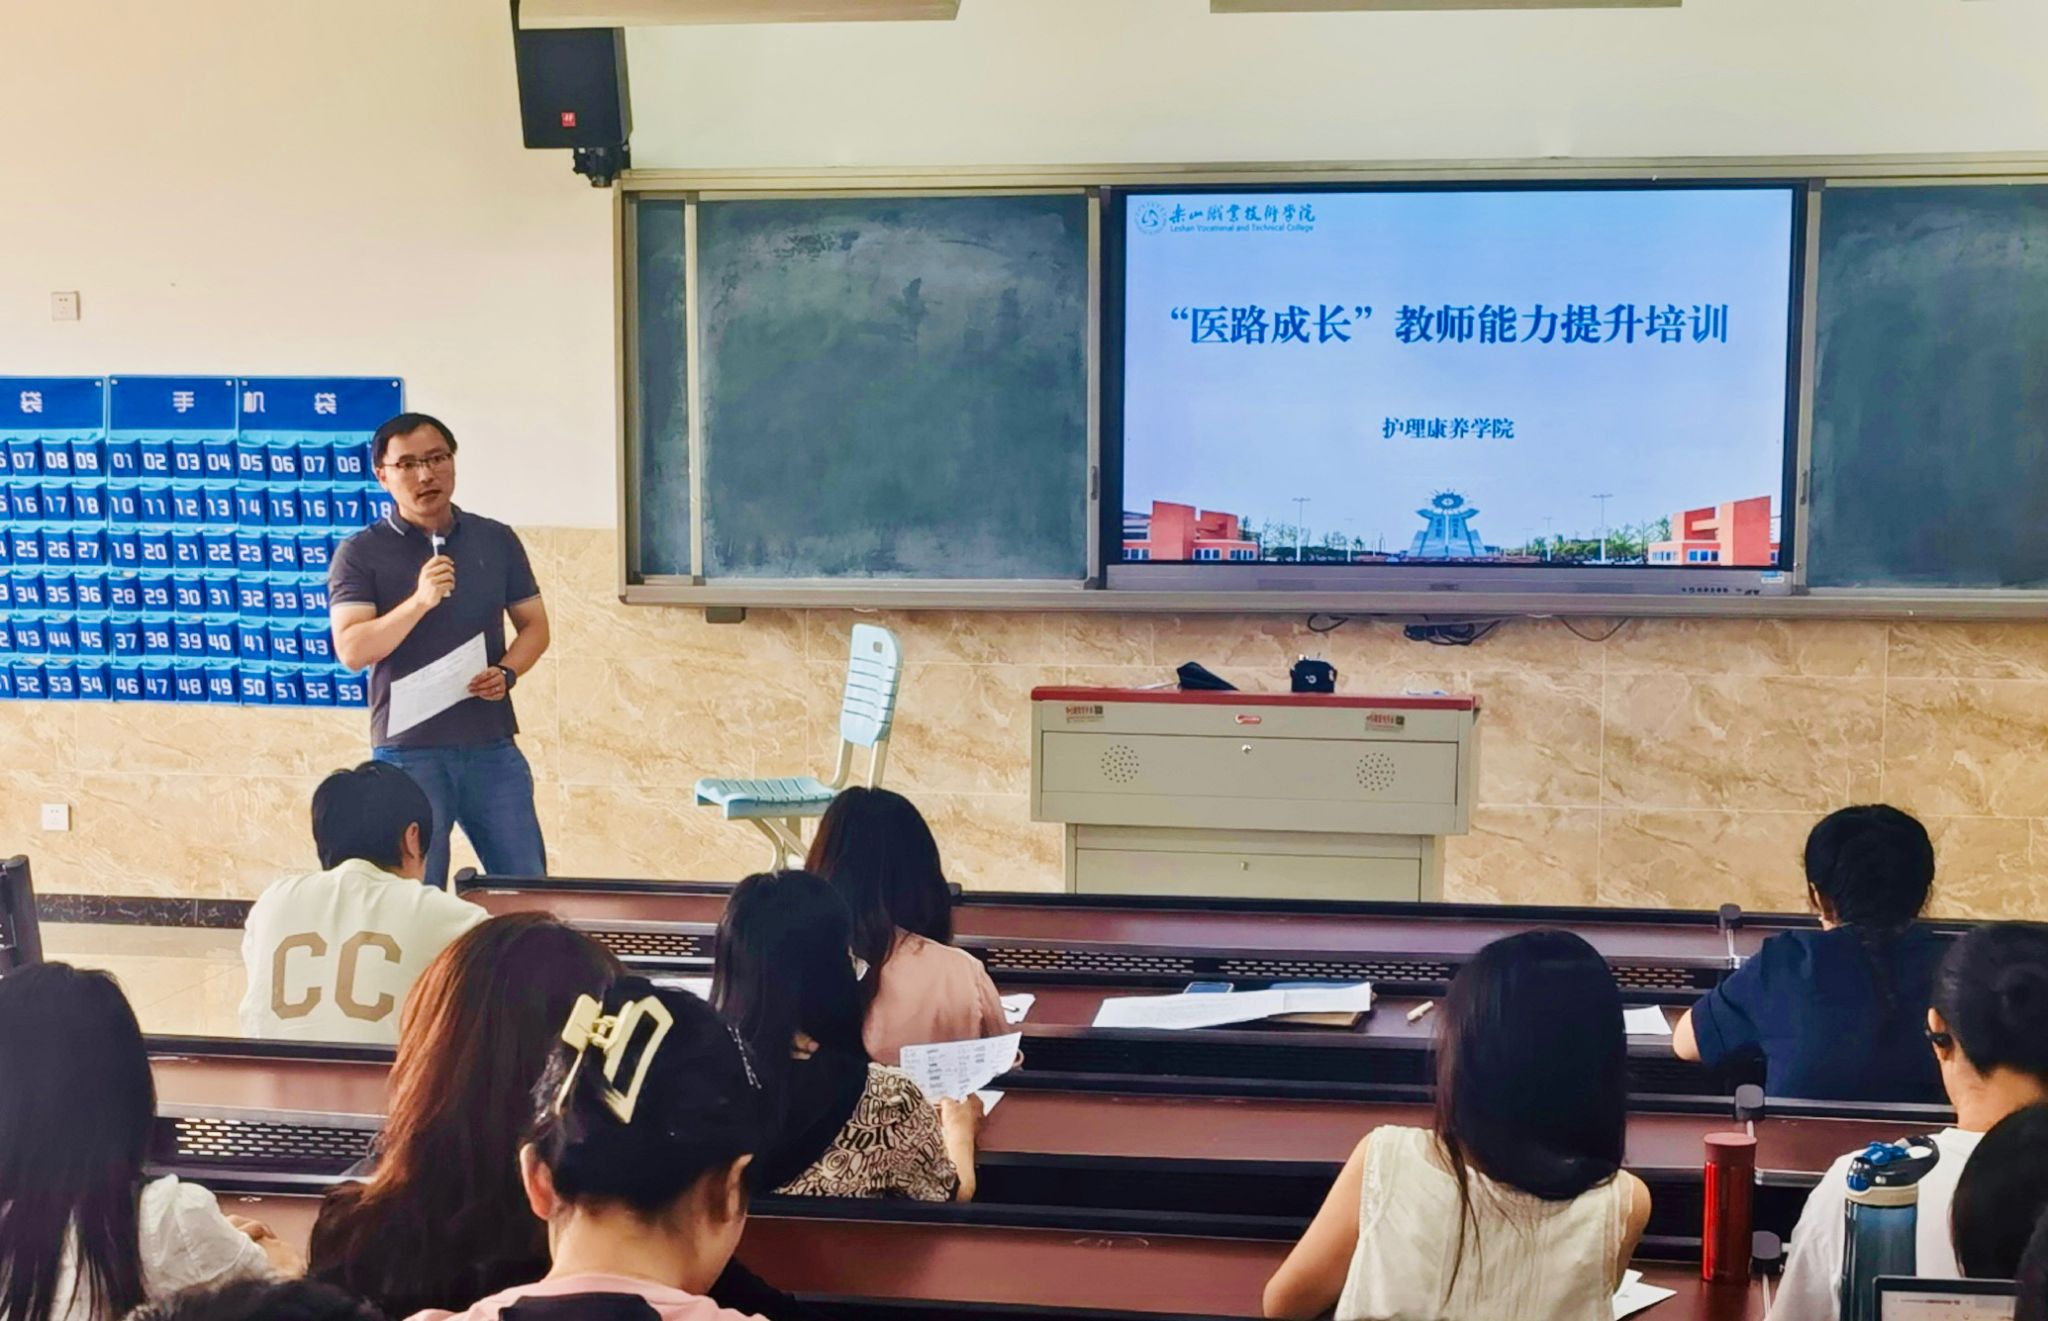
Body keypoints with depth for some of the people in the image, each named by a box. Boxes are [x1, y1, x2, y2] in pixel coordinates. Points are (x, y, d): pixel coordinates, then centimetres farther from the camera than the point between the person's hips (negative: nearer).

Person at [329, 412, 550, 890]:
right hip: (407, 750, -3)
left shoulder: (497, 541, 9)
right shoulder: (360, 554, -2)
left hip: (493, 747, 3)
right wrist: (419, 601, -25)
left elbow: (534, 624, 15)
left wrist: (507, 672, -6)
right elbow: (352, 649, -12)